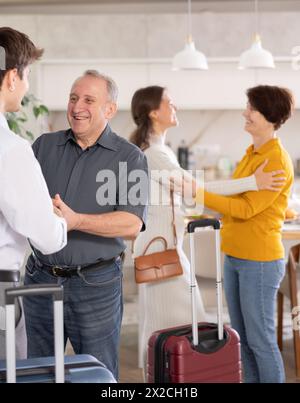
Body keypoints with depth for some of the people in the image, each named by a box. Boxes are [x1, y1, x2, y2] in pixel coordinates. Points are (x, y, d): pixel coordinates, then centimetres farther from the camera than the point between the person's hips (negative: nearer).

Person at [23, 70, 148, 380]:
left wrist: (75, 220, -27)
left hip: (95, 284, -3)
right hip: (40, 279, 3)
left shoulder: (130, 157, -4)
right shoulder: (44, 146, 8)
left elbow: (133, 224, -15)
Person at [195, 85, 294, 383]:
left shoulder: (277, 161, -15)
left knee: (260, 340, 1)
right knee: (242, 337, 15)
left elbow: (247, 208, -21)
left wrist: (198, 193, -24)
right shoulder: (251, 154, 12)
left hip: (259, 262, -8)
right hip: (234, 257, 9)